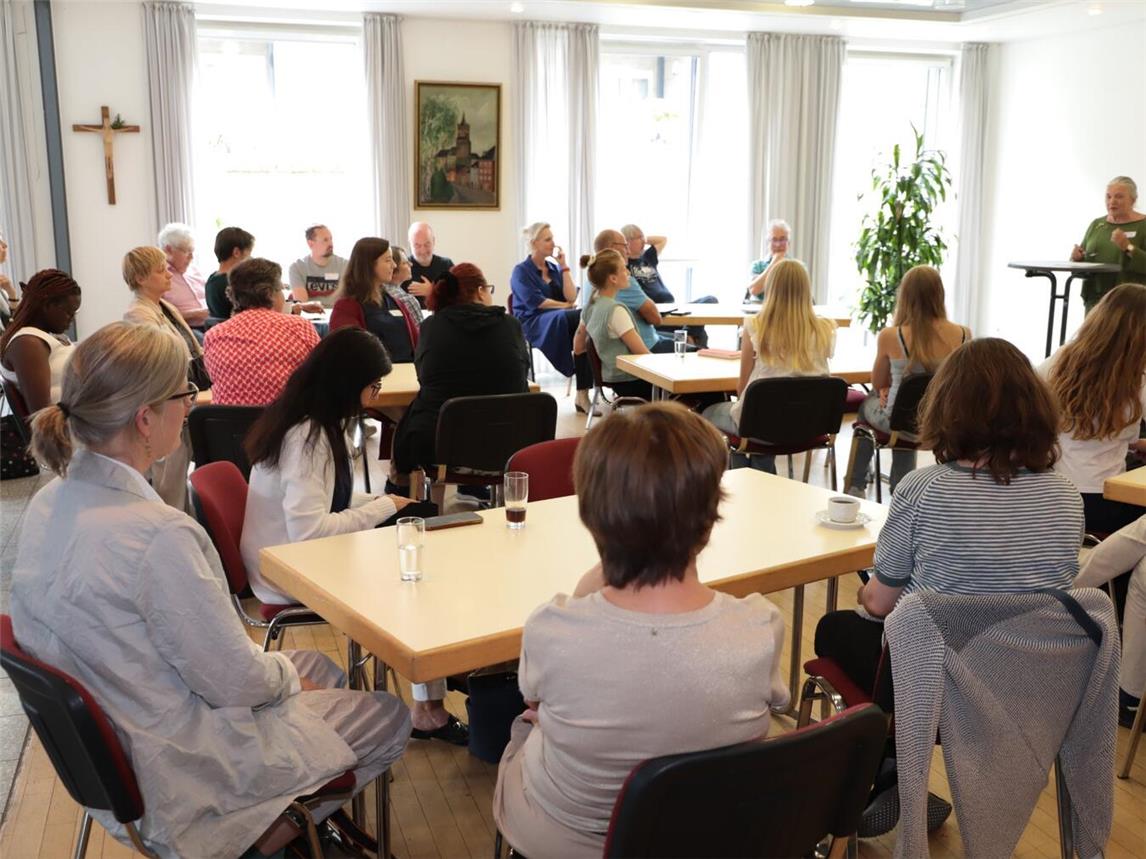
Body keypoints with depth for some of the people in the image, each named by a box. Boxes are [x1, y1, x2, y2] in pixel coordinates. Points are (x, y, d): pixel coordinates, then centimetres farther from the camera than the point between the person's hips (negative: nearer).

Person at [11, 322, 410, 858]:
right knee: (389, 716, 9)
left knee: (319, 669, 24)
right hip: (173, 773, -8)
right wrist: (285, 671, -2)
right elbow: (234, 682, -24)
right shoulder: (156, 535, -33)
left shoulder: (50, 502, -5)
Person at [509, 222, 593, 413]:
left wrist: (564, 266, 4)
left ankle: (583, 393, -35)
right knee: (580, 317, -34)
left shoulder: (554, 267, 20)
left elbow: (571, 297, 6)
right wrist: (564, 306, -7)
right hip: (533, 323, -6)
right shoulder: (521, 271, 3)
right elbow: (535, 302, -11)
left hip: (560, 320, 6)